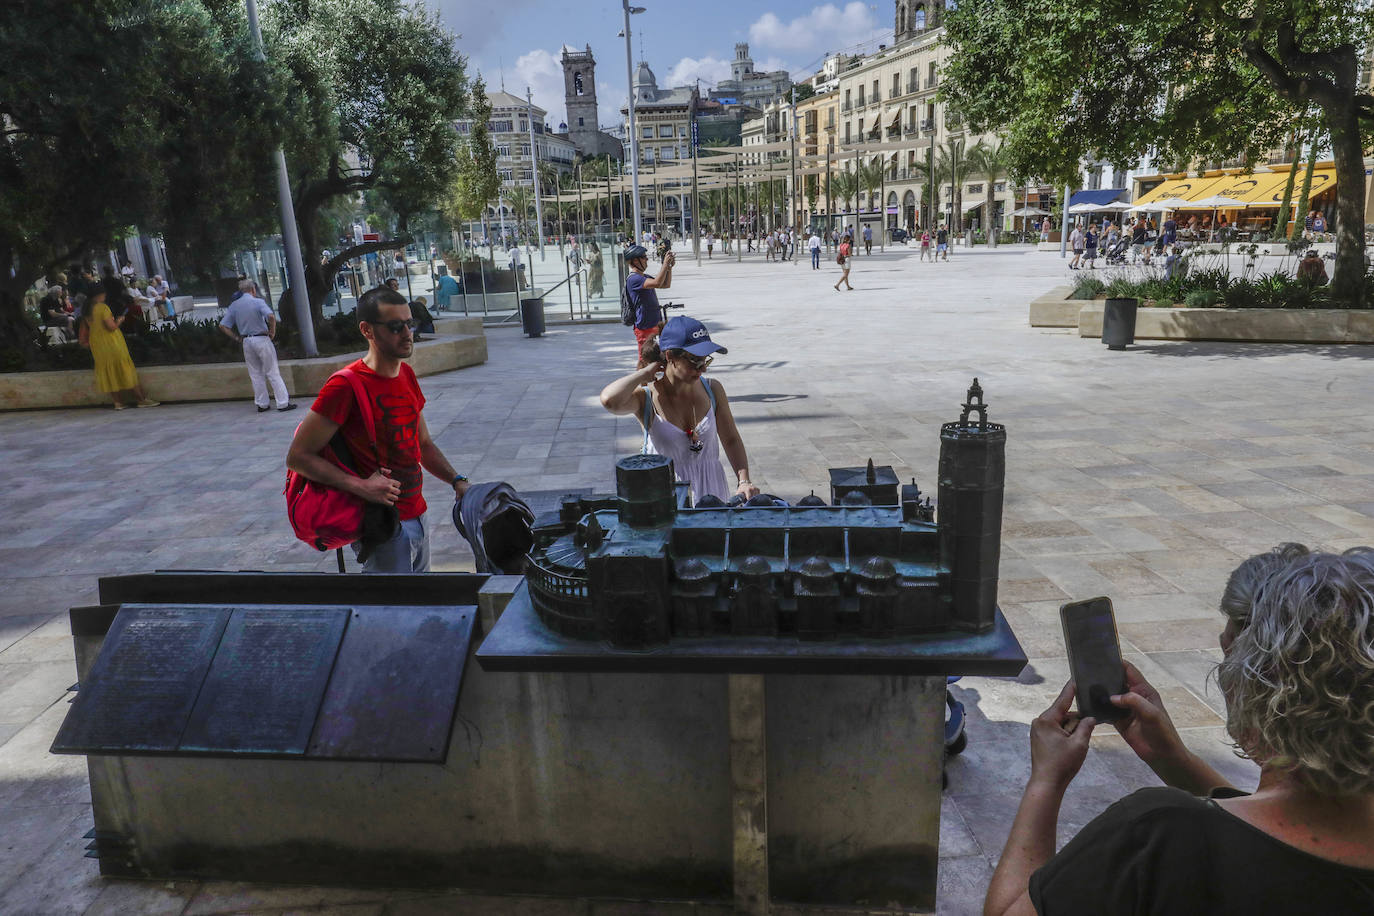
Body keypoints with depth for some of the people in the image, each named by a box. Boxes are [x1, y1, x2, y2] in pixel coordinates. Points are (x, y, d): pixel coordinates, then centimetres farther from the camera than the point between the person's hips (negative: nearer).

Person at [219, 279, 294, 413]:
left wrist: (237, 338, 9)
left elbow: (223, 326, 5)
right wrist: (272, 332, -10)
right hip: (261, 339, -5)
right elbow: (271, 317, -24)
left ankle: (262, 403, 16)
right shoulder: (258, 302, -8)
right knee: (272, 372, -1)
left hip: (246, 341, 5)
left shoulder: (234, 306, 8)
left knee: (255, 374, 13)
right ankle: (283, 403, -2)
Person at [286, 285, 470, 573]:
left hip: (416, 515, 8)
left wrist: (457, 482, 4)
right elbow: (298, 456, -15)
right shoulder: (345, 385, -16)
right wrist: (360, 486, -24)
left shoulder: (407, 375, 9)